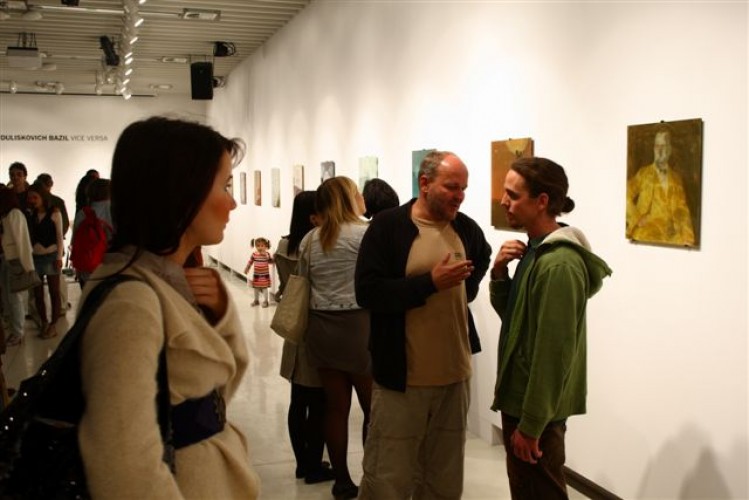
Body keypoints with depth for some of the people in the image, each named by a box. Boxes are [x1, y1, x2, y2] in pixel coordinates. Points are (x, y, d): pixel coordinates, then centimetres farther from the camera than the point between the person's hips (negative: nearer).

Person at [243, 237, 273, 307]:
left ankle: (265, 301, 13)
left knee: (264, 288, 1)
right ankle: (256, 300, 30)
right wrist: (246, 269, 6)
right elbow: (250, 262, 7)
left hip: (265, 275, -3)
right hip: (256, 274, 3)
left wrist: (266, 256, -27)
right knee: (256, 288, 14)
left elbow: (271, 261, -17)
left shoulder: (267, 254, -10)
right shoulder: (254, 254, -3)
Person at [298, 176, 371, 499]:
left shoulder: (309, 240, 9)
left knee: (336, 407, 12)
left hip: (321, 328, 6)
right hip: (358, 326, -5)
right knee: (373, 408, 7)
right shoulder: (365, 233, -8)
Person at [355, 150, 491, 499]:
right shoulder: (387, 226, -10)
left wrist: (466, 288, 12)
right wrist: (430, 282, -22)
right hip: (402, 376, -5)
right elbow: (367, 292, -18)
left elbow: (482, 259, 28)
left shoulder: (467, 228, 5)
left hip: (455, 374, 5)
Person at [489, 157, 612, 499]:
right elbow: (511, 313, 12)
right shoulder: (537, 250, 6)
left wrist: (531, 424, -20)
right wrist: (500, 271, -5)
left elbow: (553, 352, -24)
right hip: (522, 399, 9)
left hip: (537, 409, -9)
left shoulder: (559, 264, -23)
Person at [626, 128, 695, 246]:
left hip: (670, 236, 2)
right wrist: (636, 219, -7)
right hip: (646, 234, -2)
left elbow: (682, 210, 10)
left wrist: (687, 238, -3)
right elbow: (627, 196, 0)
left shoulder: (676, 178, 15)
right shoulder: (643, 174, 9)